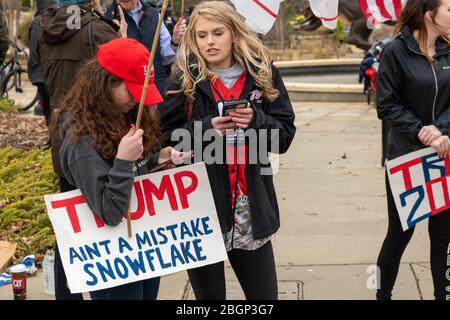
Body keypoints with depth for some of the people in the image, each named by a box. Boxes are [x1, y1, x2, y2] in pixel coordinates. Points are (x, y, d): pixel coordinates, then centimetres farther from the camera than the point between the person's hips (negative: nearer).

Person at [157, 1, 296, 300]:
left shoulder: (263, 74, 3)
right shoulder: (184, 80, -2)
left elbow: (285, 135, 3)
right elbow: (163, 139, -4)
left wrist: (256, 120, -15)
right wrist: (206, 129, -18)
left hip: (251, 206, 2)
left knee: (265, 295, 10)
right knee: (208, 293, 12)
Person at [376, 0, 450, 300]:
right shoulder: (396, 51, -9)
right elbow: (387, 106, -11)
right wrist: (421, 131, -20)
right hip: (406, 157, -4)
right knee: (400, 232, 6)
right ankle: (383, 293, 25)